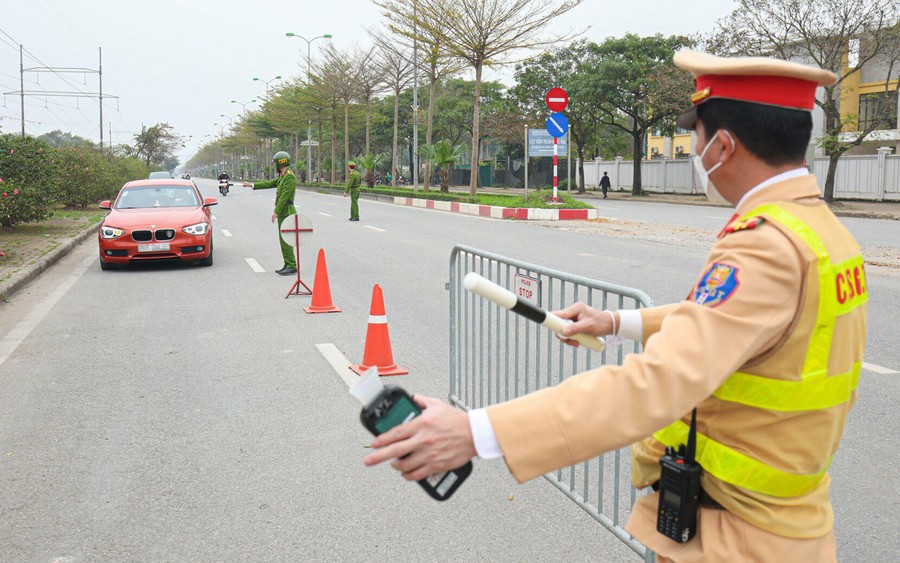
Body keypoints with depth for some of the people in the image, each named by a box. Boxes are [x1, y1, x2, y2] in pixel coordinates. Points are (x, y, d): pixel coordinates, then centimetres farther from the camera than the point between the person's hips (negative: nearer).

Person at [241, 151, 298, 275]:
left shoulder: (290, 176, -15)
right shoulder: (283, 176, 16)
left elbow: (285, 196, -21)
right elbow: (269, 183, 24)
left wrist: (276, 211, -21)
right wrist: (252, 185, 26)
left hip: (286, 212, -10)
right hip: (282, 213, 10)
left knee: (285, 239, -11)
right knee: (282, 239, 11)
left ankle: (292, 266, -9)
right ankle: (287, 264, 15)